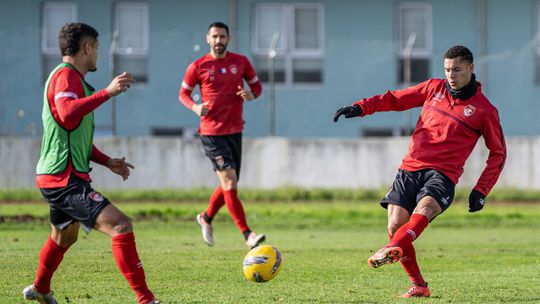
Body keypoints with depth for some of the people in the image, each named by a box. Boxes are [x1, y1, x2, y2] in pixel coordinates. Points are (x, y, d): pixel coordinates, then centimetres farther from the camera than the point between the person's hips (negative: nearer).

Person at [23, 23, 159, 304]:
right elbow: (67, 113, -35)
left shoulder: (73, 78, 21)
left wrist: (107, 161, 24)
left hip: (59, 177, 11)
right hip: (64, 178, -11)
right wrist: (107, 92, -38)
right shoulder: (65, 75, -13)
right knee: (120, 226, -21)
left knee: (64, 237, 33)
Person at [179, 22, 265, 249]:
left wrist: (251, 94, -9)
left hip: (235, 131, 5)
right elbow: (183, 94, 8)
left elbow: (257, 85, 14)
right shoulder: (198, 67, -2)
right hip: (211, 133, -5)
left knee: (229, 185, 12)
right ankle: (247, 235, -18)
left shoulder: (241, 62, 5)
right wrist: (195, 107, -13)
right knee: (230, 181, -15)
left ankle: (206, 218, 38)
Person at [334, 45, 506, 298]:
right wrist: (361, 108, 6)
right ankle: (418, 286, 1)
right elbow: (396, 99, 21)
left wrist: (481, 191, 2)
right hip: (410, 169, 4)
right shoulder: (434, 88, 14)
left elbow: (498, 153, 12)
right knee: (395, 226, -12)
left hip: (442, 174, -4)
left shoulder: (484, 110, 5)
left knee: (423, 208, -34)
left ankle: (393, 250, -58)